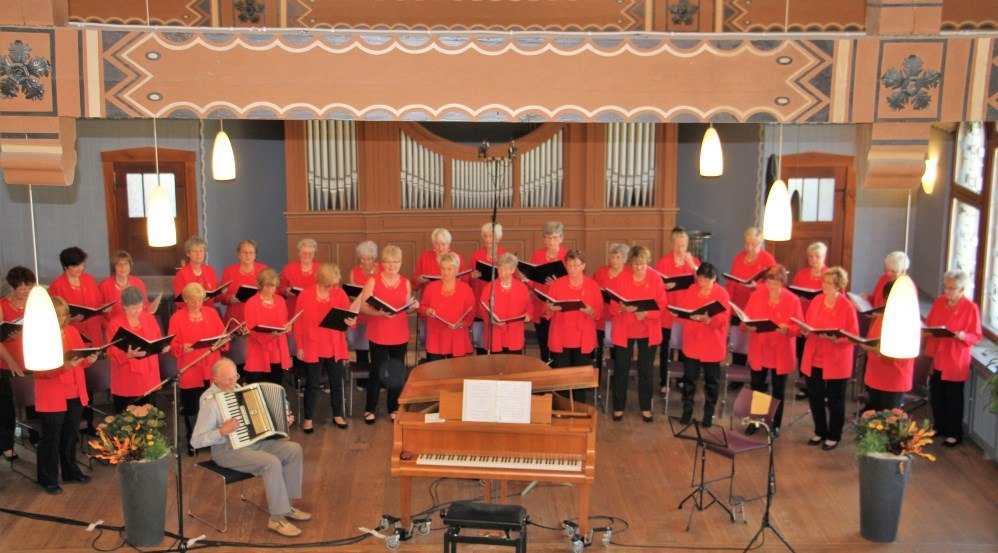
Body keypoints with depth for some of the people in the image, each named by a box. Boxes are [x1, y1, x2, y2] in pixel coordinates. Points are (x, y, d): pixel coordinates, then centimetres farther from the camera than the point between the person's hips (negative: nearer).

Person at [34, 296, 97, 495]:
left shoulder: (72, 331, 5)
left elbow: (81, 358, 9)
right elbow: (39, 369, -18)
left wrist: (89, 359, -14)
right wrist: (63, 366, -32)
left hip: (75, 395, 6)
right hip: (52, 397, -6)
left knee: (71, 435, 17)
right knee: (51, 438, 3)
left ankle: (70, 472, 31)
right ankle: (48, 479, 15)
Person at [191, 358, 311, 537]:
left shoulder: (236, 389, 8)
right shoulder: (210, 402, -17)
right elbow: (196, 441, -18)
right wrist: (223, 431, -29)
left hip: (253, 441, 8)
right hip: (228, 450, -8)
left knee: (294, 449, -8)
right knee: (271, 463, -30)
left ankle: (286, 504, 1)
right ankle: (277, 519, -19)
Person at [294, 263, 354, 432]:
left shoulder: (340, 293, -3)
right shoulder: (305, 294, -8)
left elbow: (347, 316, -3)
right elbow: (299, 322, -3)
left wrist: (351, 322, -28)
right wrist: (299, 346, -3)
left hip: (335, 347, 2)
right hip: (312, 347, -2)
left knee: (336, 382, 13)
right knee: (312, 384, 7)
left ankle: (338, 415, 29)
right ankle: (308, 419, 19)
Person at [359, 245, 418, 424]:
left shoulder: (406, 282, 5)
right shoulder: (373, 281, -6)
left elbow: (407, 309, 11)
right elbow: (363, 307, -9)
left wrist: (413, 307, -11)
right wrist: (379, 313, -25)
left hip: (400, 335, 3)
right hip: (378, 335, -3)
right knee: (377, 371, 1)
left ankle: (394, 408, 21)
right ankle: (369, 409, 15)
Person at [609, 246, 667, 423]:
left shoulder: (656, 279, -5)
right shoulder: (620, 279, -7)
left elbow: (662, 306, -6)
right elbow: (612, 306, -6)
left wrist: (646, 313, -23)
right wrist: (623, 308, -27)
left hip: (648, 332, 1)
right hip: (624, 330, -1)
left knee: (646, 370, 9)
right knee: (621, 369, 5)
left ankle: (645, 407, 23)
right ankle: (618, 407, 19)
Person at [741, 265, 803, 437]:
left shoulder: (793, 300, -9)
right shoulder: (757, 295, -3)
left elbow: (799, 326, -7)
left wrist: (787, 329, -27)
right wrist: (748, 326, -22)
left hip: (781, 353, -2)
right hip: (758, 350, 2)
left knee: (778, 390, 11)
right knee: (757, 387, 11)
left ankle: (776, 424, 25)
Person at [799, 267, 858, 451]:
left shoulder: (847, 307, -12)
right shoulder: (816, 301, 2)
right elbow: (808, 325, 12)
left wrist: (835, 339, -27)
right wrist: (805, 330, -11)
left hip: (836, 361, -5)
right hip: (814, 359, 5)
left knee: (835, 400, 9)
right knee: (814, 396, 13)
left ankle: (834, 436, 25)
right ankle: (820, 432, 32)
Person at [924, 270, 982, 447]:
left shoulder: (971, 308, -11)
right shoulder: (939, 302, 4)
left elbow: (977, 336, -8)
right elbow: (928, 324, 13)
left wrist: (963, 336, -28)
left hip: (955, 361, -5)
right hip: (936, 358, 5)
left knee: (954, 398, 4)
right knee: (936, 395, 13)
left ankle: (955, 434, 17)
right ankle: (939, 427, 31)